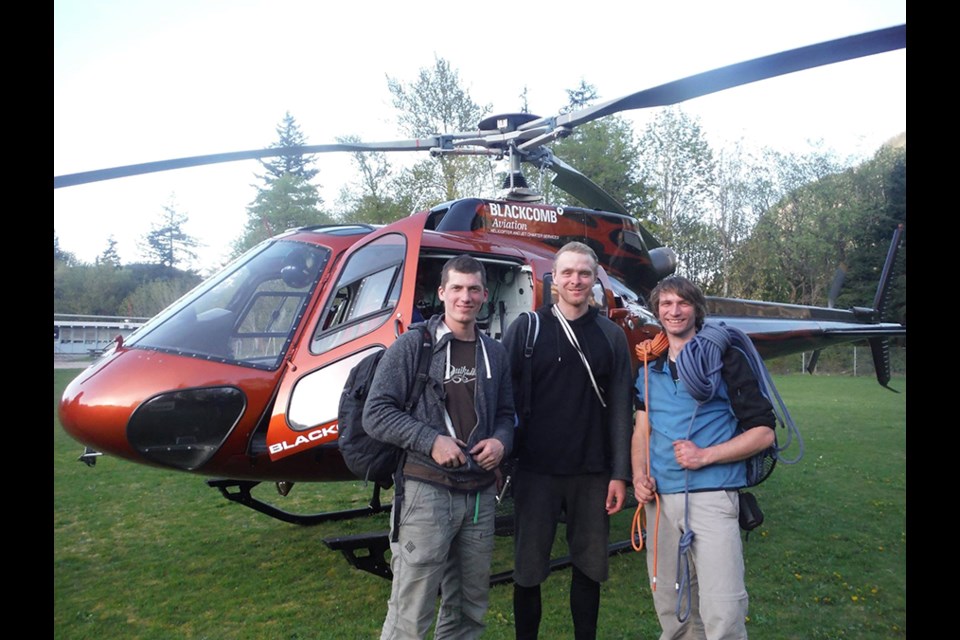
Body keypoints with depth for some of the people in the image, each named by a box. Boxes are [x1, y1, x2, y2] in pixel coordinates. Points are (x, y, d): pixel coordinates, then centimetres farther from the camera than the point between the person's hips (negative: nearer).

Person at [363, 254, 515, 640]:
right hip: (427, 490, -5)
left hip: (481, 494, 5)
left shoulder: (494, 353, 11)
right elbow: (375, 413, -7)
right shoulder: (413, 344, -4)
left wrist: (501, 441, -5)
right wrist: (431, 441, -18)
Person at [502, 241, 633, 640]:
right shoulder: (526, 329, 0)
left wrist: (620, 474, -1)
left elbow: (620, 408, 3)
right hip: (536, 470, -1)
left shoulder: (611, 336, 5)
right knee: (529, 568, 8)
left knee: (590, 567, 13)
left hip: (593, 474, 2)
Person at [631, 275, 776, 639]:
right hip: (660, 499, 5)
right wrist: (639, 476, -1)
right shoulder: (650, 370, 13)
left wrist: (705, 456, -13)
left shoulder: (724, 358, -2)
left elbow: (763, 431, -3)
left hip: (711, 496, -4)